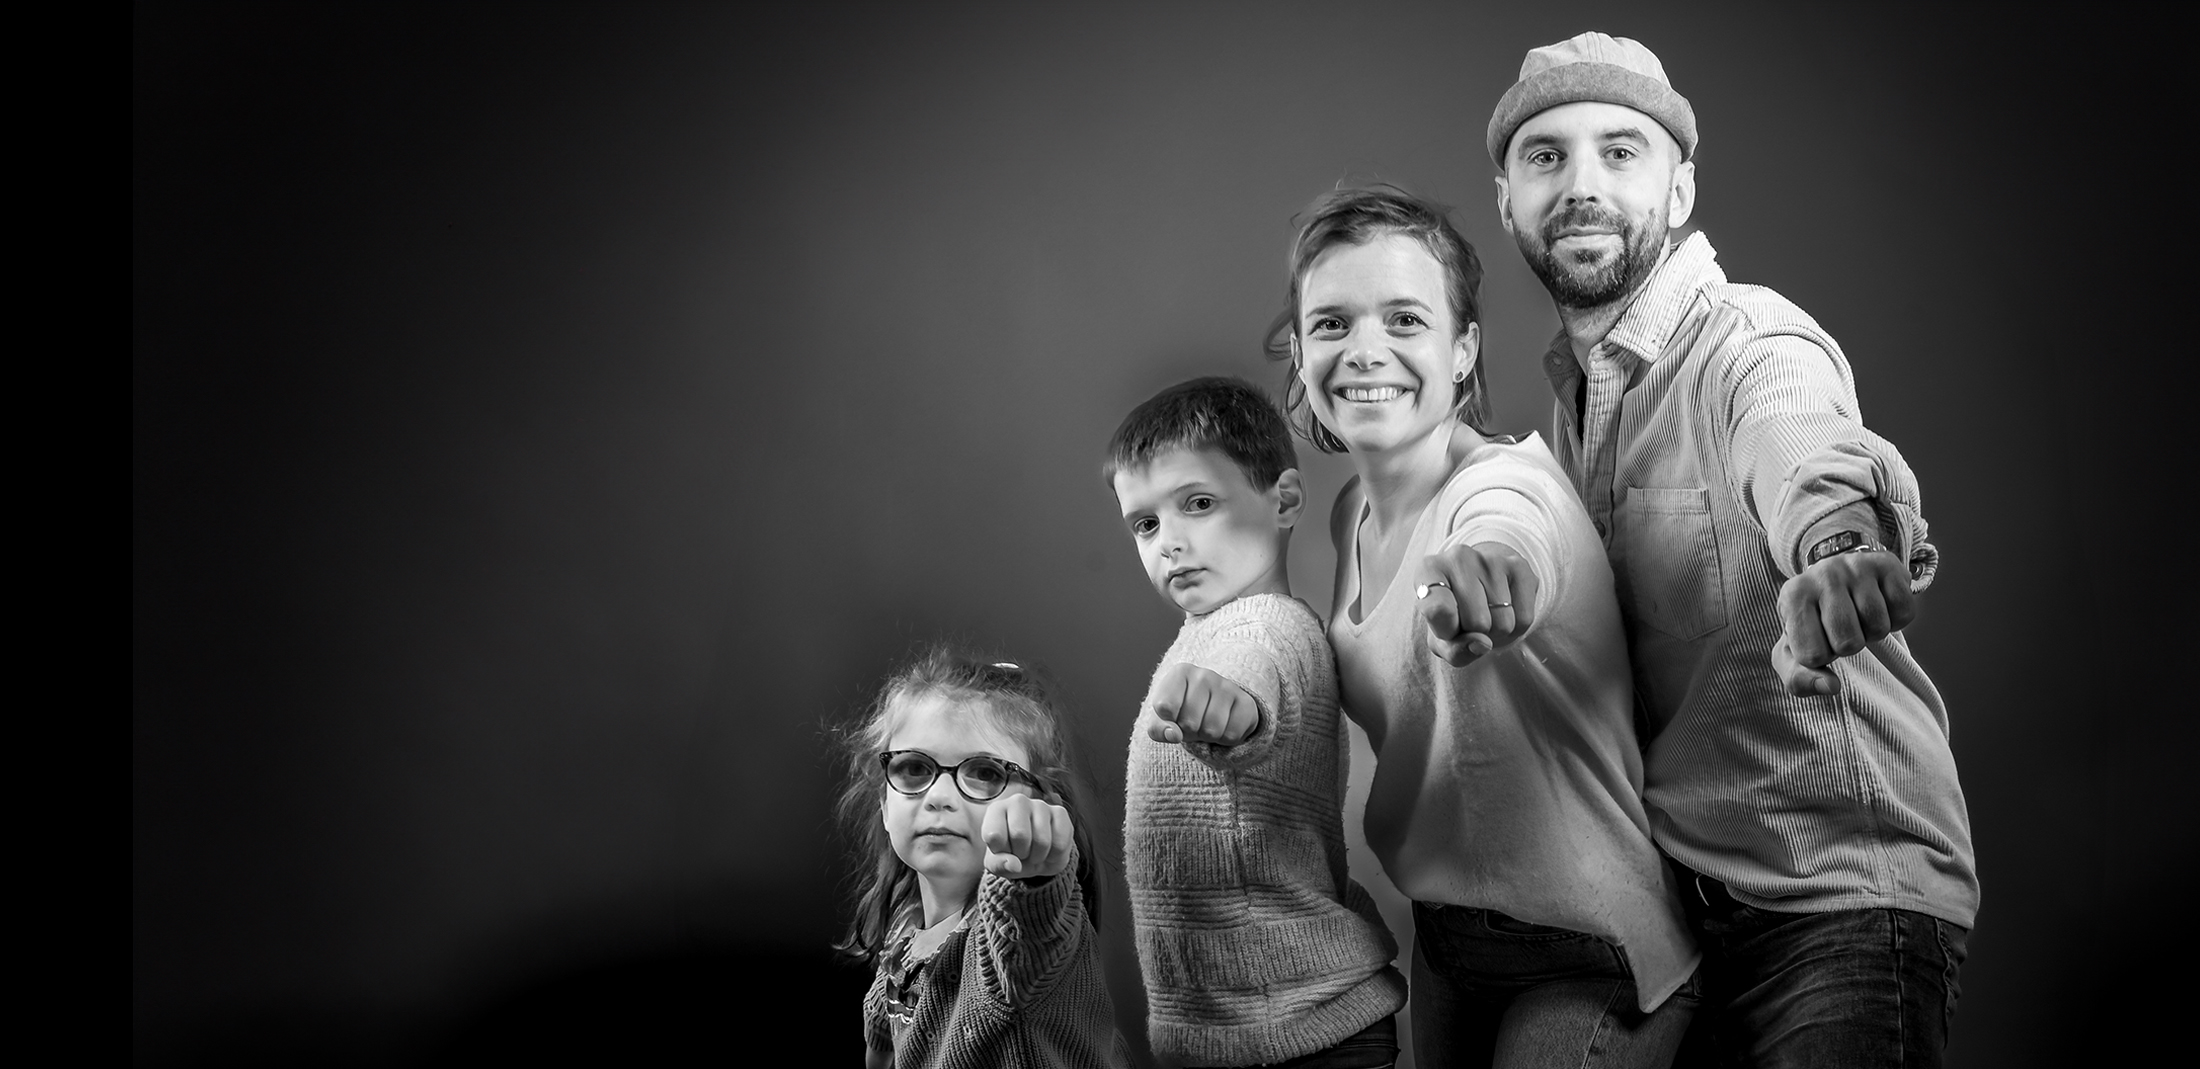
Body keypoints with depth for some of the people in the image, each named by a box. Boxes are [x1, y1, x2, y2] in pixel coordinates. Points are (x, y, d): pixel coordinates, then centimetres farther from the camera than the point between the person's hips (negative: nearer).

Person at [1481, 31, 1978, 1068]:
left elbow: (1805, 442, -41)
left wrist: (1841, 540, -63)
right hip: (1687, 892, 7)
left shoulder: (1750, 344, -16)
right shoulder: (1573, 386, 9)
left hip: (1838, 892, -7)